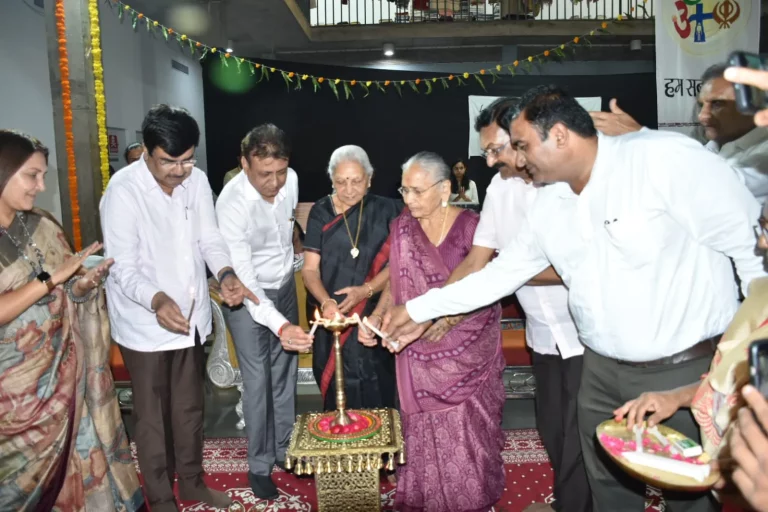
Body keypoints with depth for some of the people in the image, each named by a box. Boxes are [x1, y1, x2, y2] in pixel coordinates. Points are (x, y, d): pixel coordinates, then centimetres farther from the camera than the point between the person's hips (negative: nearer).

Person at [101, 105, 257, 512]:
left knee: (189, 408, 20)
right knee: (153, 416, 11)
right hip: (145, 325, -5)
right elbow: (122, 267, -22)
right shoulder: (123, 190, -21)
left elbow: (210, 239, -1)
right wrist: (157, 299, -41)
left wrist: (225, 274, -22)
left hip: (191, 316, 5)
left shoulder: (197, 180, -5)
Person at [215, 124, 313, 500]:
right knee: (258, 382, -2)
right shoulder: (232, 205, -30)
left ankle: (285, 448, 32)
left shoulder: (290, 180, -12)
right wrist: (280, 326, -47)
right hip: (247, 294, -5)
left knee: (286, 373, 14)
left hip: (285, 286, 5)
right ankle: (259, 465, 18)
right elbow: (244, 278, -35)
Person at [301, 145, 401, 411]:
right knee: (338, 395, 4)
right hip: (332, 319, 1)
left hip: (373, 318, 0)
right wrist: (326, 302, -21)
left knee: (374, 396, 1)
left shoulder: (385, 210, 0)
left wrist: (366, 290, -19)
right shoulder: (321, 212, 1)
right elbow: (310, 268, -2)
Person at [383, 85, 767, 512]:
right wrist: (420, 310, 8)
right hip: (602, 369, 6)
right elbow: (500, 272, 9)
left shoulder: (666, 157, -18)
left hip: (688, 369, -5)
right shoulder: (548, 205, 2)